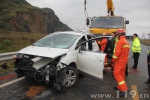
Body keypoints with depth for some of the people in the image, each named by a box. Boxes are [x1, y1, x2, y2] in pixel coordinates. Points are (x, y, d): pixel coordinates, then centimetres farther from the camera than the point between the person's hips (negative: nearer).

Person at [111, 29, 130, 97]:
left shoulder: (120, 41, -17)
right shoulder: (127, 42, 16)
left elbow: (117, 52, -23)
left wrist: (113, 59, -14)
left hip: (120, 61, -10)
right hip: (124, 60, 10)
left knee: (116, 74, -7)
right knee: (121, 74, 15)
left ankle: (124, 88, -12)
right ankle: (120, 87, 25)